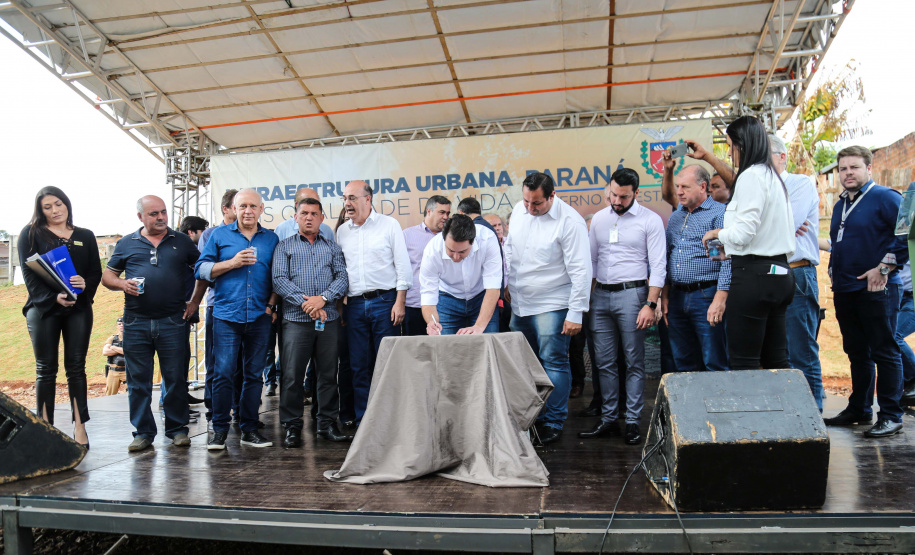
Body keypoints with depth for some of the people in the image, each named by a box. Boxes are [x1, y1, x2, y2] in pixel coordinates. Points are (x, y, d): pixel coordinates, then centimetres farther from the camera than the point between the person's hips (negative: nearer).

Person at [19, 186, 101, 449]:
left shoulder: (85, 236, 12)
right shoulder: (31, 234, 6)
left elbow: (96, 271, 8)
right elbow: (28, 273, -3)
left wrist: (86, 285, -15)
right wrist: (53, 297, -17)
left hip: (79, 309, 2)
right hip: (43, 309, -1)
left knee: (76, 367, 1)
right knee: (46, 369, 2)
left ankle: (80, 427, 3)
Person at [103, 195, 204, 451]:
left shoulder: (182, 241, 9)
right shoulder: (127, 243, 10)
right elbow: (107, 275, 14)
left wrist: (195, 301, 7)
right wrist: (122, 284, -7)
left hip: (173, 322, -1)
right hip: (136, 322, 1)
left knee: (176, 378, 3)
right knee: (138, 381, 6)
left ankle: (177, 429, 16)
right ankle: (143, 432, 17)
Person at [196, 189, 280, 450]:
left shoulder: (271, 238, 12)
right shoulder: (219, 235, 8)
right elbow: (202, 269, 3)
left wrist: (272, 302, 0)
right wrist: (233, 263, -9)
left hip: (259, 317, 2)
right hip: (227, 316, -2)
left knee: (254, 374, 6)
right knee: (224, 373, -5)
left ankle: (249, 429, 15)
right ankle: (220, 429, 7)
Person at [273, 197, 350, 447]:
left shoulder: (333, 247, 17)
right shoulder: (284, 246, 11)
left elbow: (342, 277, 5)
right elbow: (279, 280, -1)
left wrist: (323, 298, -12)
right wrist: (305, 303, -12)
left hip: (329, 320, 2)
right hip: (296, 320, -2)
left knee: (328, 374, 6)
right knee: (292, 375, -2)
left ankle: (328, 423, 16)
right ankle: (292, 426, 9)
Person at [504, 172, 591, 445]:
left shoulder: (569, 221, -16)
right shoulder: (519, 210, 3)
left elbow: (581, 270, -16)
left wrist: (576, 313, -17)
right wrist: (509, 284, 18)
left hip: (551, 305, -6)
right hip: (519, 303, 7)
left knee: (554, 363, -3)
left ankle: (554, 422, 9)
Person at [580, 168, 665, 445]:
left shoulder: (650, 220, -2)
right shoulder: (598, 219, 12)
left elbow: (658, 266, -5)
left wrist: (650, 304, -14)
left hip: (631, 294, -4)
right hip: (600, 295, 5)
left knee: (634, 362, 0)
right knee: (604, 362, 8)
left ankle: (633, 422, 9)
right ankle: (608, 420, 18)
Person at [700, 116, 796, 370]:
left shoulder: (752, 175, -11)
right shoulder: (772, 176, 16)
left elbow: (743, 233, -18)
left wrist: (716, 233, 1)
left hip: (753, 275, -9)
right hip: (779, 273, 9)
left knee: (744, 363, -5)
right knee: (775, 360, 12)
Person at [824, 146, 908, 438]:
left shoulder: (885, 197, -8)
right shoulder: (841, 204, 16)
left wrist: (884, 267, -18)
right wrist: (834, 272, 15)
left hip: (876, 290, -8)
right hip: (845, 290, 8)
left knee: (884, 353, -1)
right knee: (856, 353, 14)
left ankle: (891, 416, 7)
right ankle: (859, 410, 24)